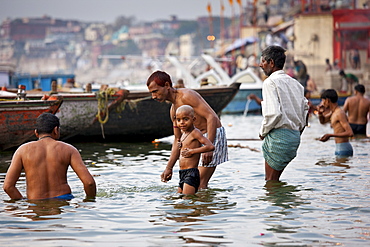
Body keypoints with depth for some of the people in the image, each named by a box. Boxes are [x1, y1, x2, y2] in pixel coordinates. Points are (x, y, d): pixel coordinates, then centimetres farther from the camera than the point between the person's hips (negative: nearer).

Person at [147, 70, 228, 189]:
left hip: (214, 136, -10)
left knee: (199, 184, -13)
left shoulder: (187, 96, -16)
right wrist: (169, 168, 13)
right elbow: (178, 140, 19)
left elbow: (212, 117, -24)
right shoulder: (173, 110, 13)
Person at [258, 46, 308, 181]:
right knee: (274, 180, 16)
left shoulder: (270, 82, -10)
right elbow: (305, 110, 18)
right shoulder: (295, 83, 15)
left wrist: (263, 132, -7)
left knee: (271, 181, -1)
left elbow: (274, 113, -21)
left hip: (279, 135, -8)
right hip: (295, 136, 8)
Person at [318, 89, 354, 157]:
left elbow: (350, 133, -23)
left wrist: (331, 135, -25)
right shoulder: (333, 113, 13)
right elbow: (322, 121, 34)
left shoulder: (340, 113, -16)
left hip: (343, 149, -9)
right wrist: (320, 113, 10)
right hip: (339, 149, 9)